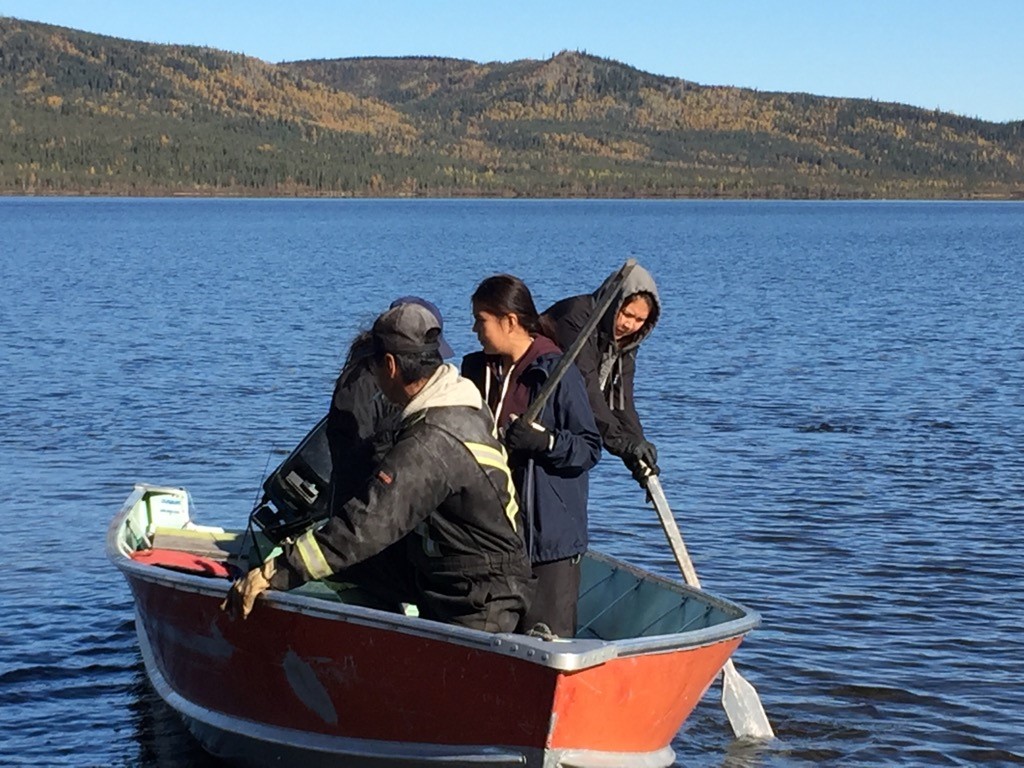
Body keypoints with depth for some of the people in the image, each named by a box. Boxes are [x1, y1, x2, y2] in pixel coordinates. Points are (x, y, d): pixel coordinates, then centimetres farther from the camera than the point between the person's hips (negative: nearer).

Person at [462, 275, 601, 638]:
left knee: (548, 636, -4)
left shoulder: (558, 373, -10)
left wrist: (546, 441, -24)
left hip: (550, 535, -6)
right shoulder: (476, 369, 10)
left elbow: (590, 447, -9)